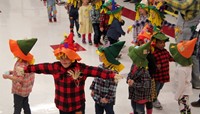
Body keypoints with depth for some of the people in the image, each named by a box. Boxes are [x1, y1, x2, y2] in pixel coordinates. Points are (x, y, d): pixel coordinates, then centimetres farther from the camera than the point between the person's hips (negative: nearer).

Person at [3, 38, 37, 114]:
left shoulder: (20, 65, -31)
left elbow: (20, 79, -34)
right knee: (25, 105, 23)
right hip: (26, 88, 9)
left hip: (20, 90, -9)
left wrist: (8, 76, -24)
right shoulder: (28, 60, -3)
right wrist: (13, 72, 6)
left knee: (17, 108, 7)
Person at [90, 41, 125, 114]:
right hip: (98, 97, 7)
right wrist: (93, 89, 11)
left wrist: (107, 98, -21)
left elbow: (113, 87, -24)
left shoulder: (113, 71, -26)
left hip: (108, 100, -7)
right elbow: (95, 79, 10)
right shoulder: (100, 67, -3)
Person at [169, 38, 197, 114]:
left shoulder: (181, 69, -32)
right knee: (187, 107, 23)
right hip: (187, 90, 9)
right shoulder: (188, 64, -5)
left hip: (183, 92, -9)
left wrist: (177, 95, -14)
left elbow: (181, 84, -25)